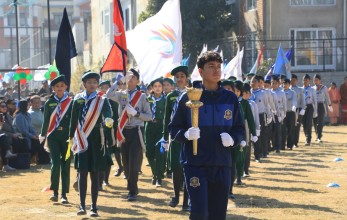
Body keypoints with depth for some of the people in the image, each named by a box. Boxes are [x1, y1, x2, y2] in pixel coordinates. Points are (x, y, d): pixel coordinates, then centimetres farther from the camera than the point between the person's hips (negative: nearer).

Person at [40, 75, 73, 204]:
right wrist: (43, 137, 8)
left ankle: (64, 195, 10)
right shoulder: (49, 103, 5)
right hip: (53, 137, 0)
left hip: (67, 137, 0)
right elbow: (46, 121, 9)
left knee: (66, 165, 3)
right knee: (55, 164, -12)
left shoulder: (71, 102, 3)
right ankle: (55, 192, -1)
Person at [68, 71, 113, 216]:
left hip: (96, 141, -1)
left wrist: (108, 120, -43)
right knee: (82, 173, -3)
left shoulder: (102, 100, -1)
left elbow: (108, 113, -20)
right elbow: (73, 120, 10)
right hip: (82, 141, 1)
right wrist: (71, 138, 9)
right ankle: (82, 205, 0)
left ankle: (94, 207, 8)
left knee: (95, 174, 3)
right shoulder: (78, 100, 5)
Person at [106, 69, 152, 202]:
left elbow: (149, 116, 0)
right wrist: (118, 81, -9)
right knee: (126, 162, 10)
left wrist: (136, 113, -15)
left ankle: (132, 191, -2)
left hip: (136, 132, -3)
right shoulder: (121, 95, 8)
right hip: (124, 132, 3)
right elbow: (109, 95, -14)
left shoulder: (142, 96, 2)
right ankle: (133, 188, 25)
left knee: (134, 163, -8)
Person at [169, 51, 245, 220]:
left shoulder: (230, 98, 6)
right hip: (195, 164, -3)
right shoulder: (188, 97, -2)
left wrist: (232, 139, -11)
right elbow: (174, 129, 2)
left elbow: (240, 130, 11)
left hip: (221, 165, 3)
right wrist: (186, 134, -19)